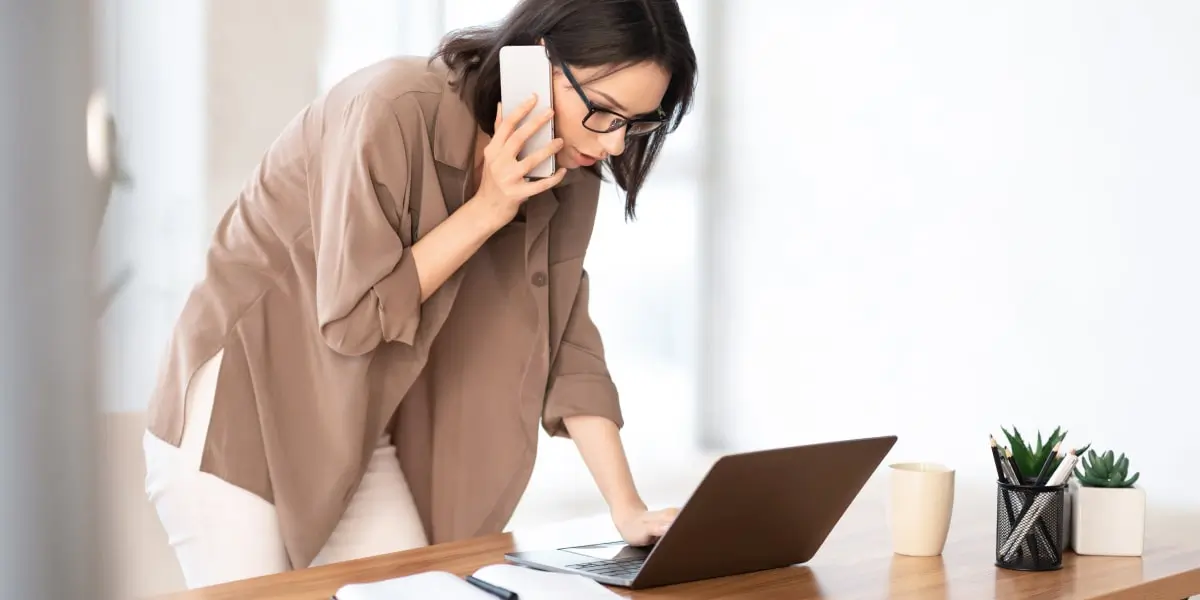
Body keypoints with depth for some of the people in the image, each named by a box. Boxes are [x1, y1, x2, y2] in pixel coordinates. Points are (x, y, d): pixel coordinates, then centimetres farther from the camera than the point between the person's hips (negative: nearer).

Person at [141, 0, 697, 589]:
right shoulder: (394, 111, -25)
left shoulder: (565, 171, -5)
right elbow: (353, 317, -23)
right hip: (237, 420, -5)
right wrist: (486, 210, -25)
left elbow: (566, 345, -3)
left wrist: (627, 508, -10)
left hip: (358, 439, 6)